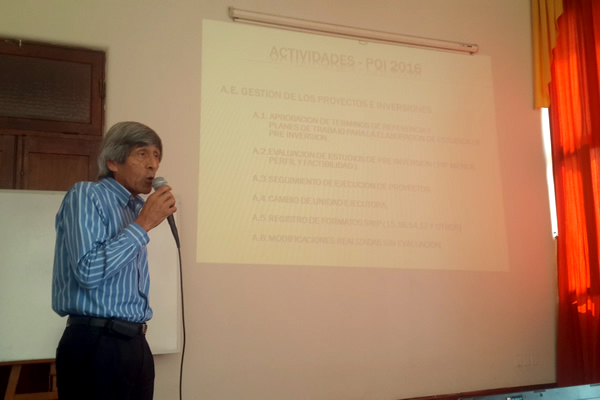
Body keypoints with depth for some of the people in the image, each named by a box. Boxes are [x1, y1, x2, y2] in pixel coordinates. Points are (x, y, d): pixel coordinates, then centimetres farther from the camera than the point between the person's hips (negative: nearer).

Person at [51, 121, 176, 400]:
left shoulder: (138, 208, 14)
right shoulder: (85, 195, -9)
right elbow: (89, 272, -21)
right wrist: (142, 225, -17)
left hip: (136, 344, 7)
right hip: (96, 346, -7)